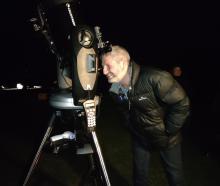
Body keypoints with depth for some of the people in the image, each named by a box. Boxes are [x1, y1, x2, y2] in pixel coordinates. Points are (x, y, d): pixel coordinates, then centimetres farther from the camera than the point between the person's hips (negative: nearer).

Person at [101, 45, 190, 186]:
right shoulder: (115, 87, -12)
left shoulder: (154, 79, -34)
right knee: (139, 175, 18)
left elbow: (182, 104, -25)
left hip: (166, 138, -4)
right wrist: (131, 127, 5)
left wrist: (168, 131, -18)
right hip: (140, 137, 5)